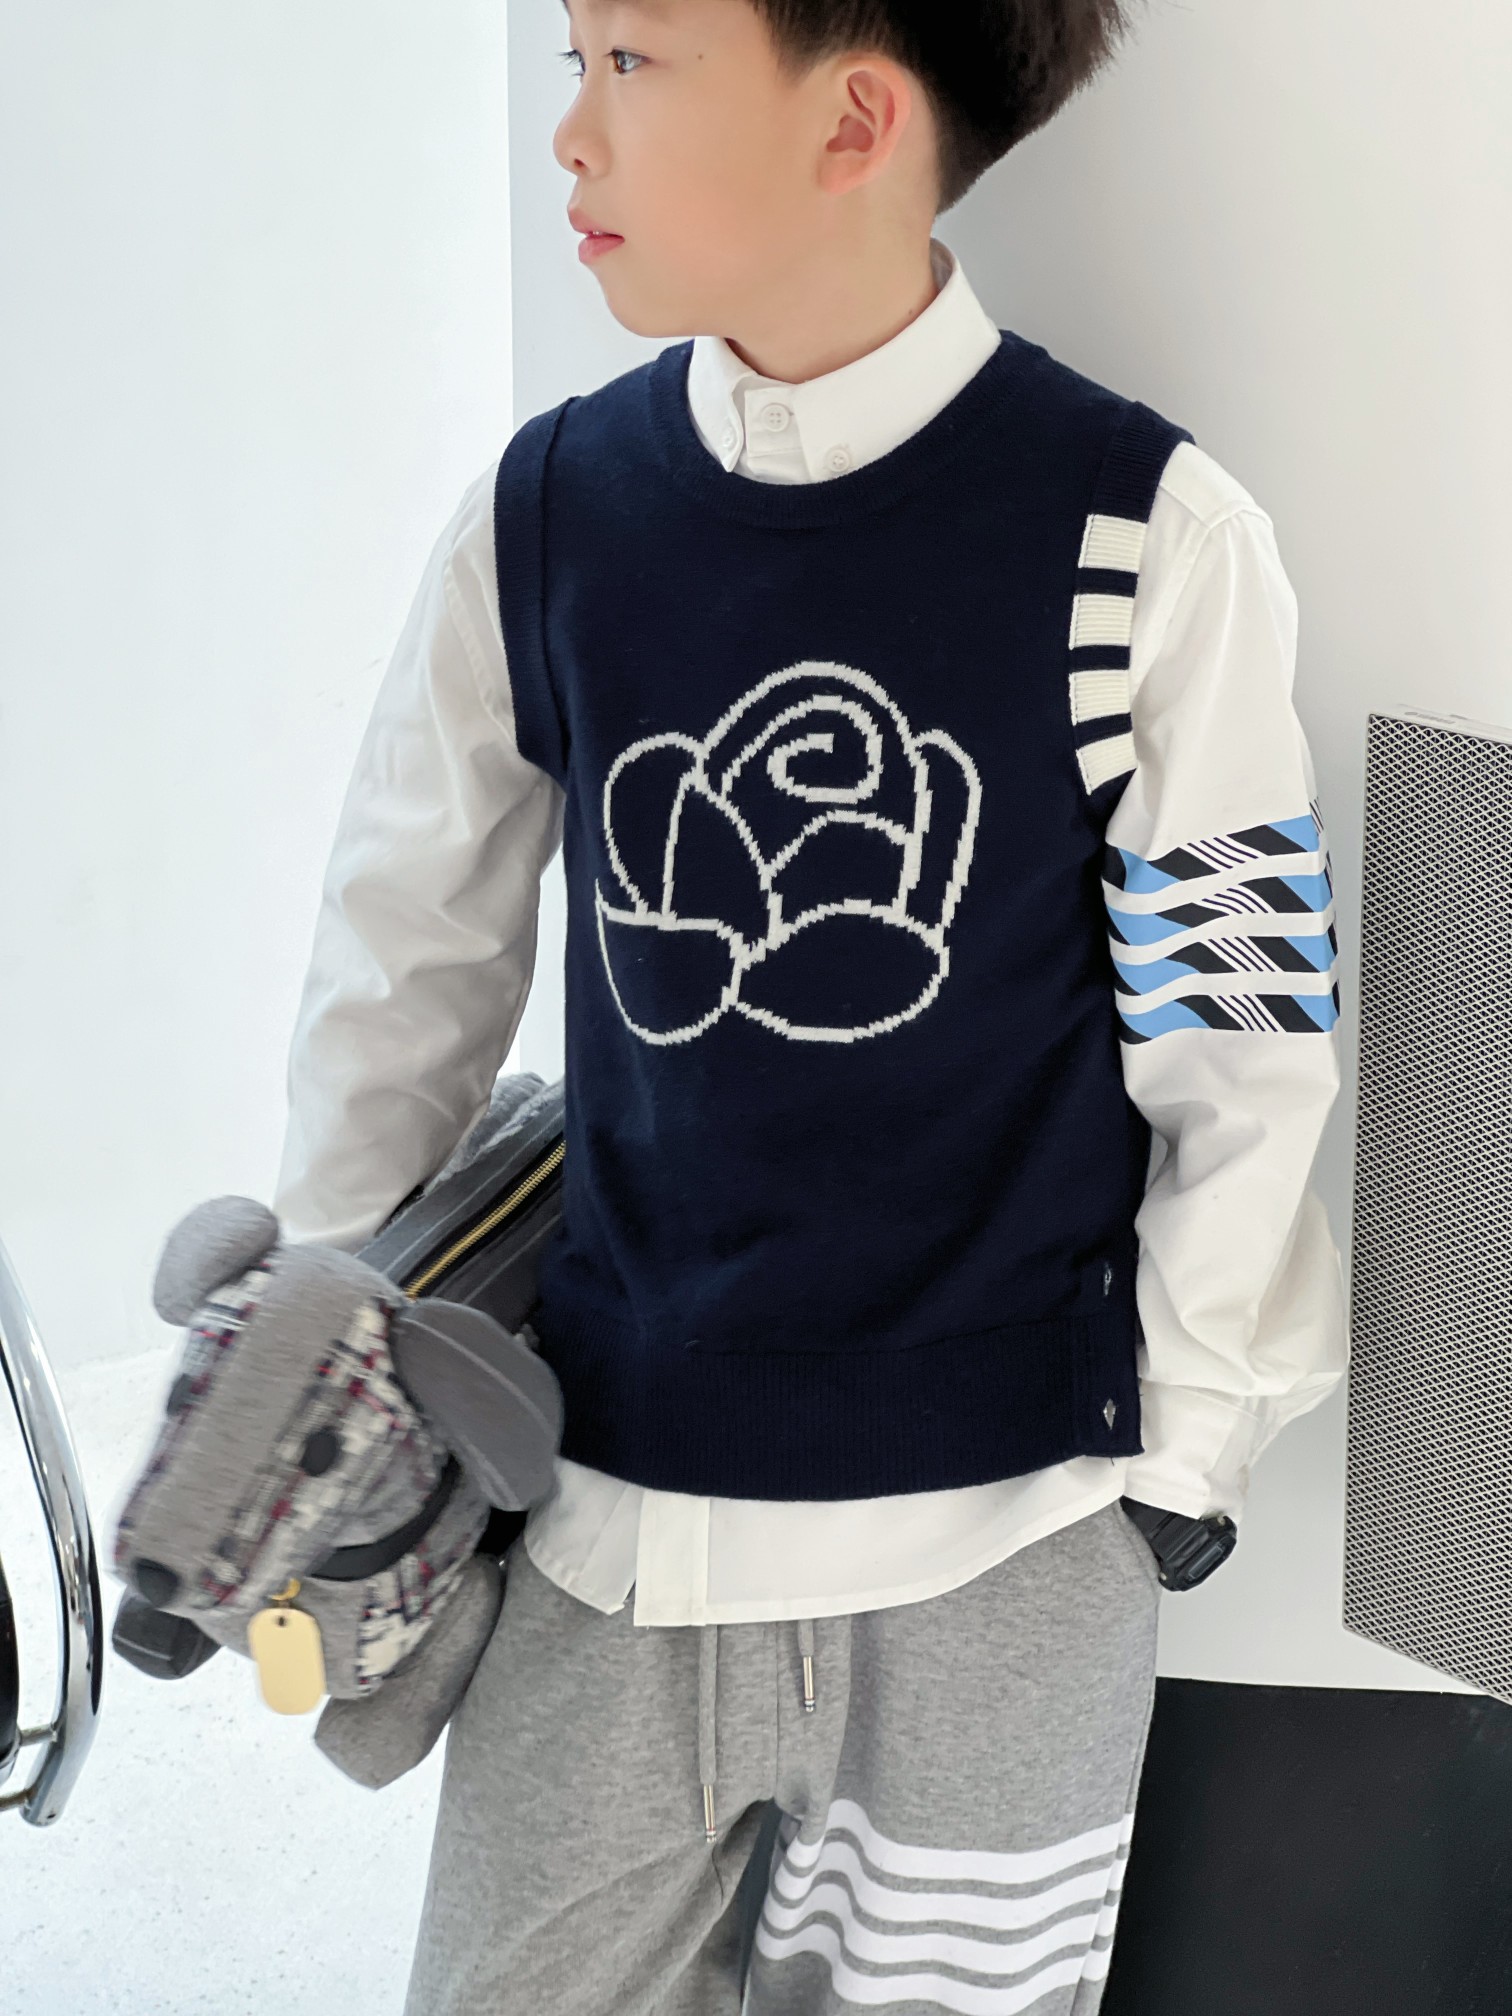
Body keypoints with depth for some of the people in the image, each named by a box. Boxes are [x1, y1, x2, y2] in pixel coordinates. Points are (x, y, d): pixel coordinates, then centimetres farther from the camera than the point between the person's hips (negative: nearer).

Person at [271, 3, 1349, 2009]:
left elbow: (1241, 1036, -3)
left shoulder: (1148, 538, -10)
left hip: (1000, 1542, -2)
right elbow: (408, 961, 9)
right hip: (611, 1516, 3)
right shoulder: (545, 512, -1)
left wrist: (1187, 1449, 1)